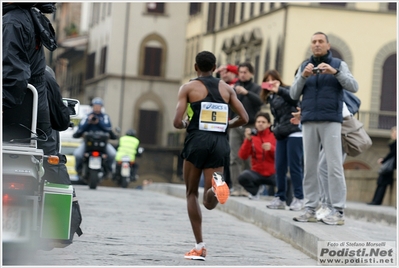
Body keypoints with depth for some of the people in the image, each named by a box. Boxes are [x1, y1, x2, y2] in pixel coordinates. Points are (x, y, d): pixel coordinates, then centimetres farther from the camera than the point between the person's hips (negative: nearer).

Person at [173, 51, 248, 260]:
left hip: (197, 141, -2)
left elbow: (177, 122, -6)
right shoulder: (226, 88, 13)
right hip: (220, 142, 2)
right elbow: (243, 119, 8)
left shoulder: (188, 88, 3)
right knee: (209, 202, 4)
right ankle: (216, 183, -33)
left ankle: (199, 247, 4)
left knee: (192, 193, 13)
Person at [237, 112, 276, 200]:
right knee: (242, 177, -31)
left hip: (273, 174, -1)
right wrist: (248, 140, -19)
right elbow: (243, 156, -6)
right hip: (257, 173, 1)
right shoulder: (252, 137, 4)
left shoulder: (274, 137, 2)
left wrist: (271, 148, -22)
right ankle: (256, 190, 4)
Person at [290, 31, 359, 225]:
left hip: (331, 121, -3)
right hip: (309, 122, 3)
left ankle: (338, 211, -9)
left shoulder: (338, 65, 9)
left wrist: (334, 72, -18)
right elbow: (293, 94, 9)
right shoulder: (304, 67, 16)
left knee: (334, 166, -8)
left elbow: (353, 86, -4)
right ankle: (310, 209, 4)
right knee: (309, 166, 1)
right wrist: (303, 76, -9)